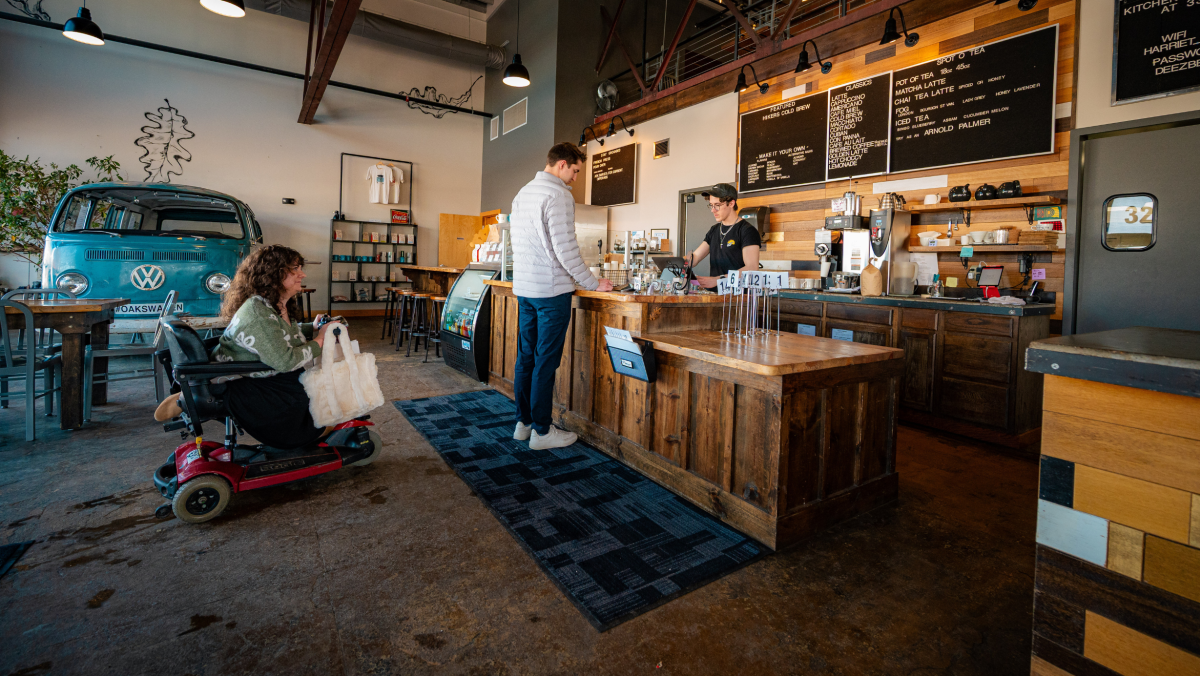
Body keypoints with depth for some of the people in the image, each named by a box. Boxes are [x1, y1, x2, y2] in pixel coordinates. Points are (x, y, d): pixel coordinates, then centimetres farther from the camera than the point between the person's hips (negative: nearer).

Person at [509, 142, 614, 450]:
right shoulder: (558, 195, -12)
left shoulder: (522, 193, 16)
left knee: (526, 357, 12)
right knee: (546, 361, -3)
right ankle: (542, 431, 6)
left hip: (523, 288, 9)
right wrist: (593, 283, -10)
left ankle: (523, 423, 22)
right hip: (551, 290, -9)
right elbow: (565, 249, -18)